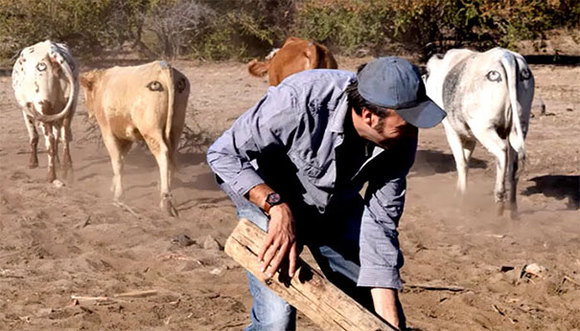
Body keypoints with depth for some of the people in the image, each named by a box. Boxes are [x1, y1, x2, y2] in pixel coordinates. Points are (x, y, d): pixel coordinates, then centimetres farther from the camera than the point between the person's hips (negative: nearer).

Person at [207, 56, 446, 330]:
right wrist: (277, 206, -37)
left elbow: (380, 222, -15)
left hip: (339, 209, 5)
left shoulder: (401, 137, -21)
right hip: (266, 199, -4)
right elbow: (222, 153, -25)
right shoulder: (299, 101, -36)